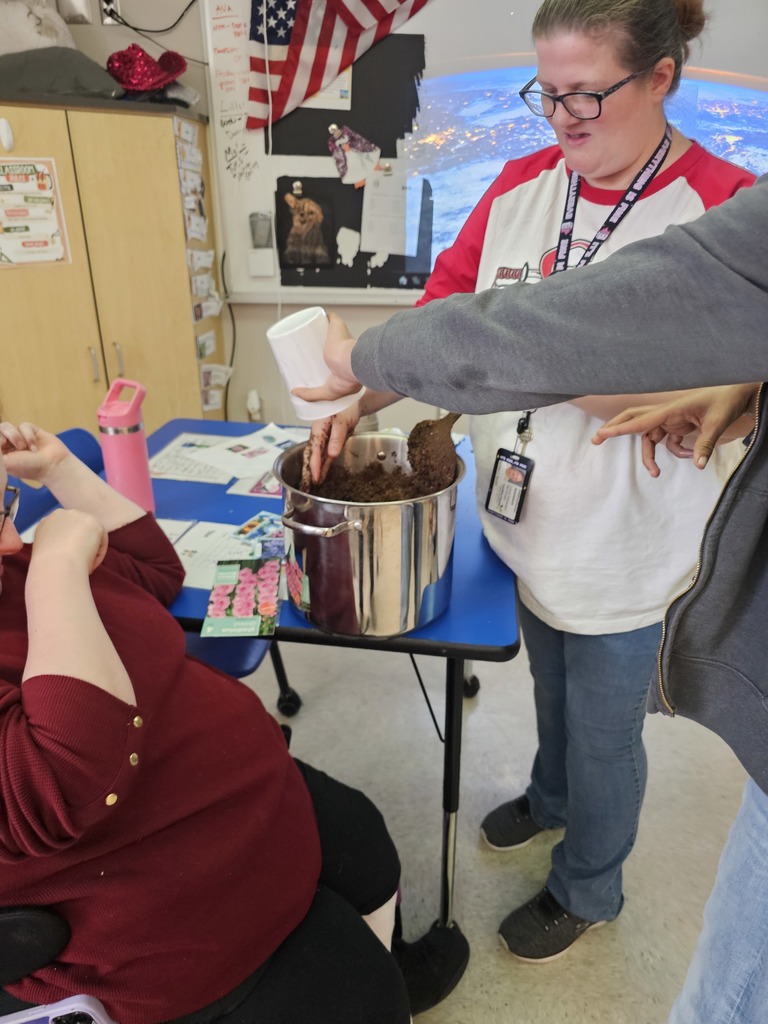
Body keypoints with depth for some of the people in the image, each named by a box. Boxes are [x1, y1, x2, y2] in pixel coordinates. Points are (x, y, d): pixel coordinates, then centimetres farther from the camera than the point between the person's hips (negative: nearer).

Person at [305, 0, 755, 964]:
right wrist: (356, 400, -12)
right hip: (526, 517, 5)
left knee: (603, 731, 17)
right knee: (551, 688, 28)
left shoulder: (722, 208, -16)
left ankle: (586, 889, 46)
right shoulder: (521, 186, 0)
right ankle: (550, 795, 59)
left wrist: (514, 346, -28)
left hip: (624, 545, -4)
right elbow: (443, 311, 1)